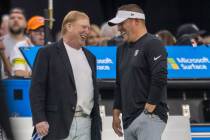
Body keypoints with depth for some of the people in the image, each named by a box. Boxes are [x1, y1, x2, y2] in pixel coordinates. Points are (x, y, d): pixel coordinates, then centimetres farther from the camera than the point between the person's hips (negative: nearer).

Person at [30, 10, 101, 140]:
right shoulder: (48, 53, 0)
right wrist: (39, 120, -14)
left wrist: (97, 123, 17)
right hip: (59, 125, -6)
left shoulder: (90, 57, 19)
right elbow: (37, 89, -5)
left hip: (85, 125, 6)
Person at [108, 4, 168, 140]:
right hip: (129, 119, 9)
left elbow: (160, 78, -17)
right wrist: (116, 113, 18)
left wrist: (148, 110, -17)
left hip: (149, 118, -9)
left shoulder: (152, 44, -7)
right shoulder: (123, 49, 19)